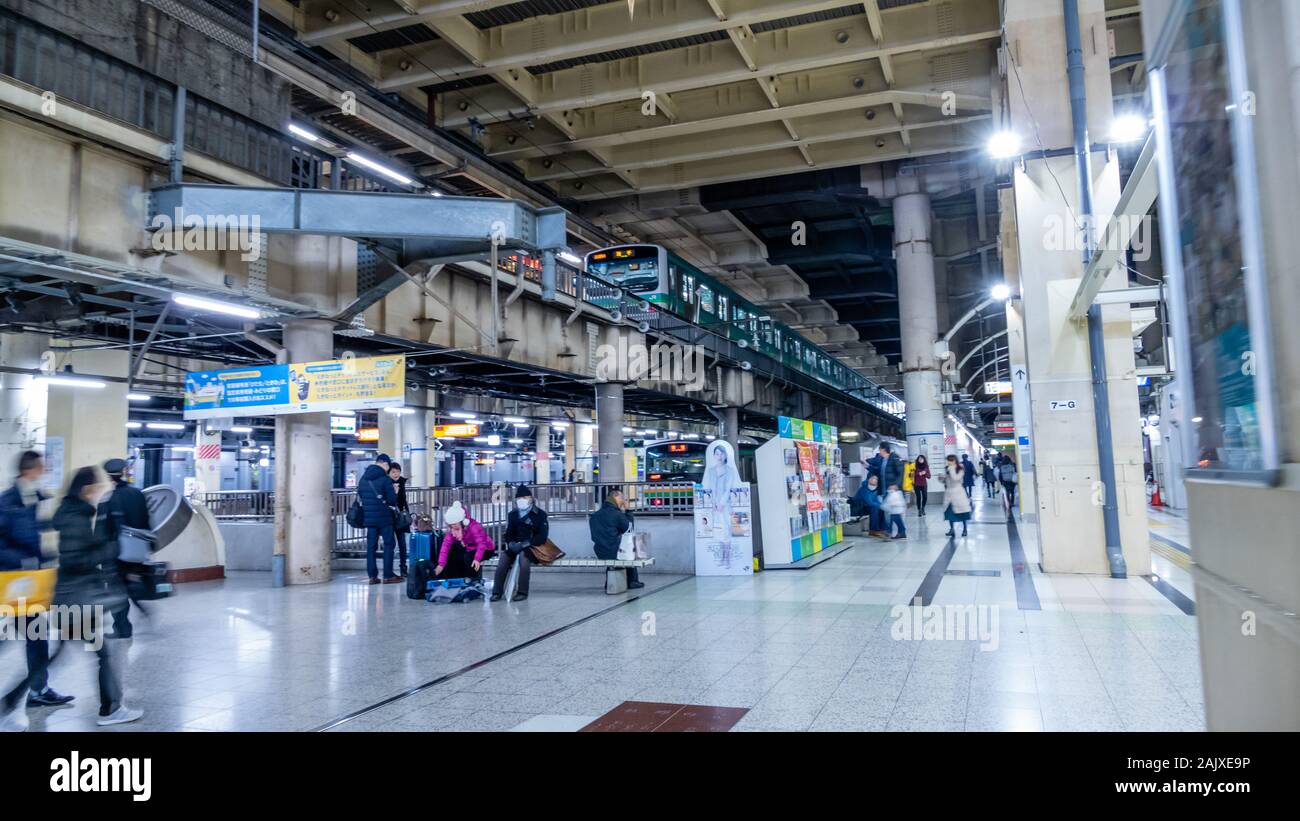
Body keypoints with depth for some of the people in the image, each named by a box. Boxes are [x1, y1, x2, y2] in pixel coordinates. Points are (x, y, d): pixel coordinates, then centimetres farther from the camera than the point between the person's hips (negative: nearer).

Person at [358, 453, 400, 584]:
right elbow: (392, 500, -12)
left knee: (371, 546, 9)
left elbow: (360, 496, 15)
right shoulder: (385, 479, -11)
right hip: (384, 517, -5)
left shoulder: (363, 478, 8)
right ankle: (388, 576, 1)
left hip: (368, 517, 6)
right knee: (389, 544, 3)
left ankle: (372, 576, 9)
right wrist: (394, 493, 8)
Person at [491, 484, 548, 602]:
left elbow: (542, 536, -9)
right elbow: (508, 534, 11)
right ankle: (497, 592, -19)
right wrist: (511, 543, -13)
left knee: (523, 555, -35)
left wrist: (525, 544, -20)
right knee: (504, 558, -24)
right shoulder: (513, 515, 11)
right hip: (515, 546, 4)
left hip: (533, 546, -4)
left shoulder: (540, 514, -3)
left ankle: (522, 592, -29)